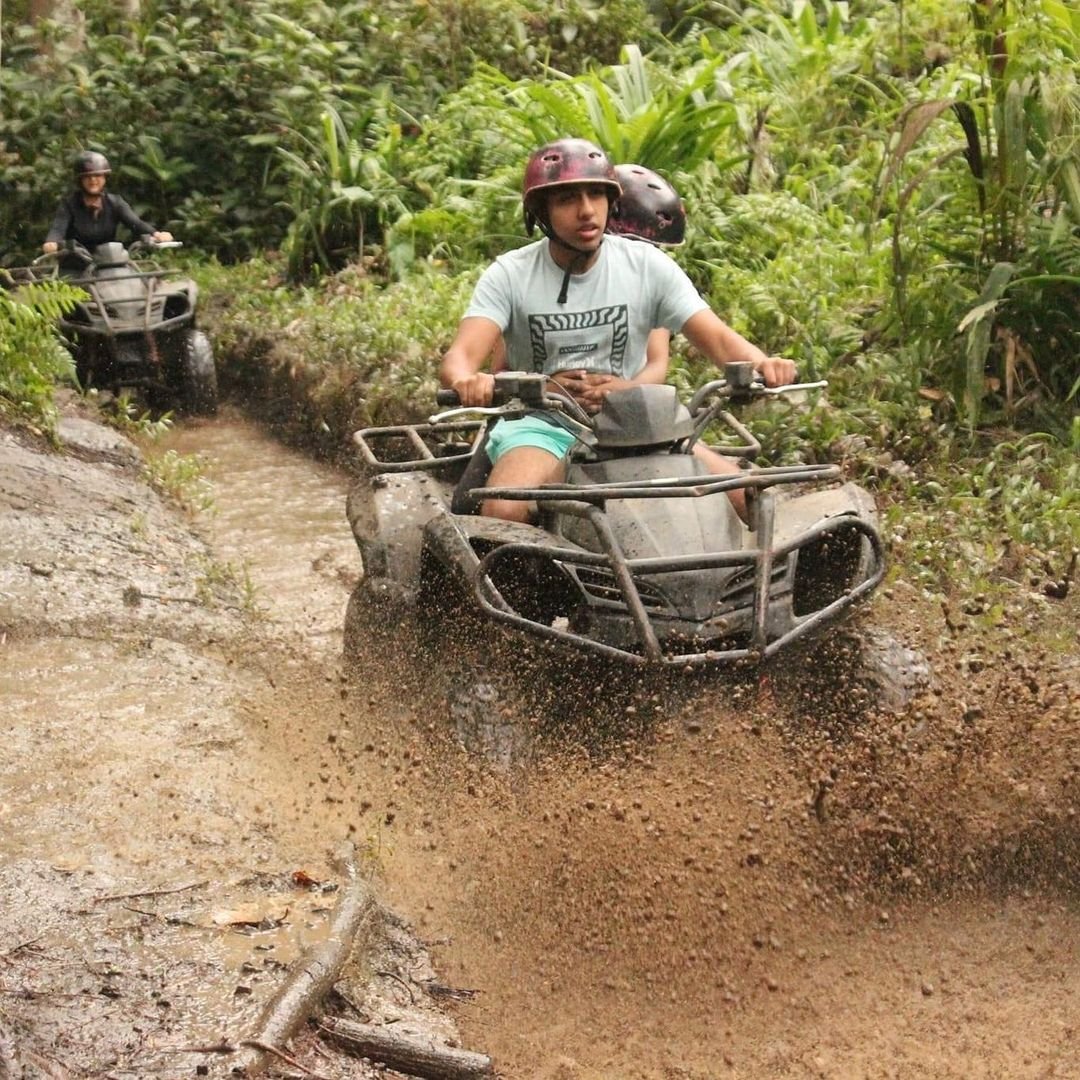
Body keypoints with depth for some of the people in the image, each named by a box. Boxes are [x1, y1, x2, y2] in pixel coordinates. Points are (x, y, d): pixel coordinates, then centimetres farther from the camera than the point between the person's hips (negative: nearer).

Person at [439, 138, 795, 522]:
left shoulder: (647, 265, 0)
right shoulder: (510, 275, -4)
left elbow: (716, 336, -6)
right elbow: (460, 354, -17)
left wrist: (760, 362, -30)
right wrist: (467, 381, -43)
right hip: (542, 425, -2)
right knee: (503, 512, -35)